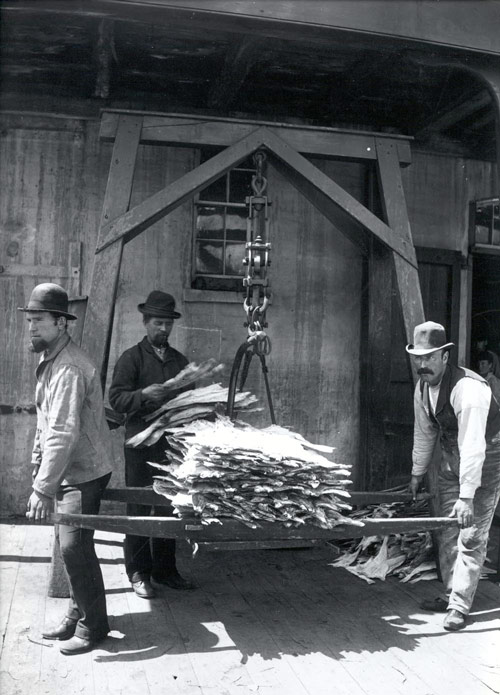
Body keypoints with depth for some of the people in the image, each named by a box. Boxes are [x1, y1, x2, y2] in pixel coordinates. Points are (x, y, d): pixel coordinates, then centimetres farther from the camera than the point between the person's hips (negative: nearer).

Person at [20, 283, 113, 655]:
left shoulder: (69, 369, -23)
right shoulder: (52, 361, 10)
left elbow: (63, 433, -29)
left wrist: (43, 488, -30)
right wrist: (38, 467, 19)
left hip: (83, 471, -10)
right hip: (67, 470, 10)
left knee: (74, 546, -7)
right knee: (69, 543, 15)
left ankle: (93, 625, 8)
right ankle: (78, 613, 28)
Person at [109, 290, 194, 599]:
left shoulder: (180, 361, 14)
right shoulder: (132, 358, -2)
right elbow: (116, 398, -10)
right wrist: (144, 395, -26)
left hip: (173, 445, 5)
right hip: (141, 447, -5)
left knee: (169, 508, 10)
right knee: (139, 509, 2)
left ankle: (165, 569, 21)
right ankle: (139, 573, 12)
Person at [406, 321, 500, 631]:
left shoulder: (468, 388, -30)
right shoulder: (423, 387, -4)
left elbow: (472, 445, -34)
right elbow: (424, 432, 9)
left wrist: (467, 496, -36)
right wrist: (418, 472, 16)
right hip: (452, 461, 8)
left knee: (471, 536, -6)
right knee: (448, 530, 13)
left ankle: (460, 606, 5)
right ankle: (452, 594, 28)